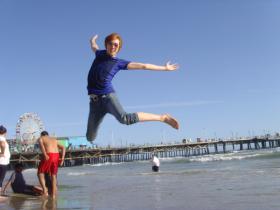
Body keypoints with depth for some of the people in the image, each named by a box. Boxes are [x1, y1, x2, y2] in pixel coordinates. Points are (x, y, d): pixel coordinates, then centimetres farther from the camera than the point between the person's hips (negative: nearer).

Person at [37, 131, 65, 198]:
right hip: (56, 156, 5)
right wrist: (62, 158, 6)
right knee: (53, 175, 14)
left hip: (48, 156, -5)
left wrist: (45, 155, -21)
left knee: (40, 172, 14)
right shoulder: (54, 139, 30)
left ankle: (44, 188, -4)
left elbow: (41, 144, -10)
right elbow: (63, 148, 15)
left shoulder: (41, 138, 16)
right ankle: (53, 195, 14)